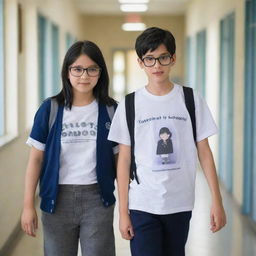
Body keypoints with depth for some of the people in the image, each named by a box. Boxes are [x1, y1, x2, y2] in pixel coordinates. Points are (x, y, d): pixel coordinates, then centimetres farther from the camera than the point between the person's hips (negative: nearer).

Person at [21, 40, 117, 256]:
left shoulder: (111, 110, 0)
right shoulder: (50, 109, 0)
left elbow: (120, 159, 4)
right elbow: (36, 159, 2)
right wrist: (28, 205, -2)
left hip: (97, 199, 0)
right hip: (58, 198, 1)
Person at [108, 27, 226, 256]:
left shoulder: (192, 100, 0)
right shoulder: (129, 106, -1)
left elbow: (204, 152, 3)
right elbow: (124, 160, 1)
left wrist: (217, 200, -2)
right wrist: (123, 211, -1)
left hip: (181, 204, 1)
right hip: (142, 205, -1)